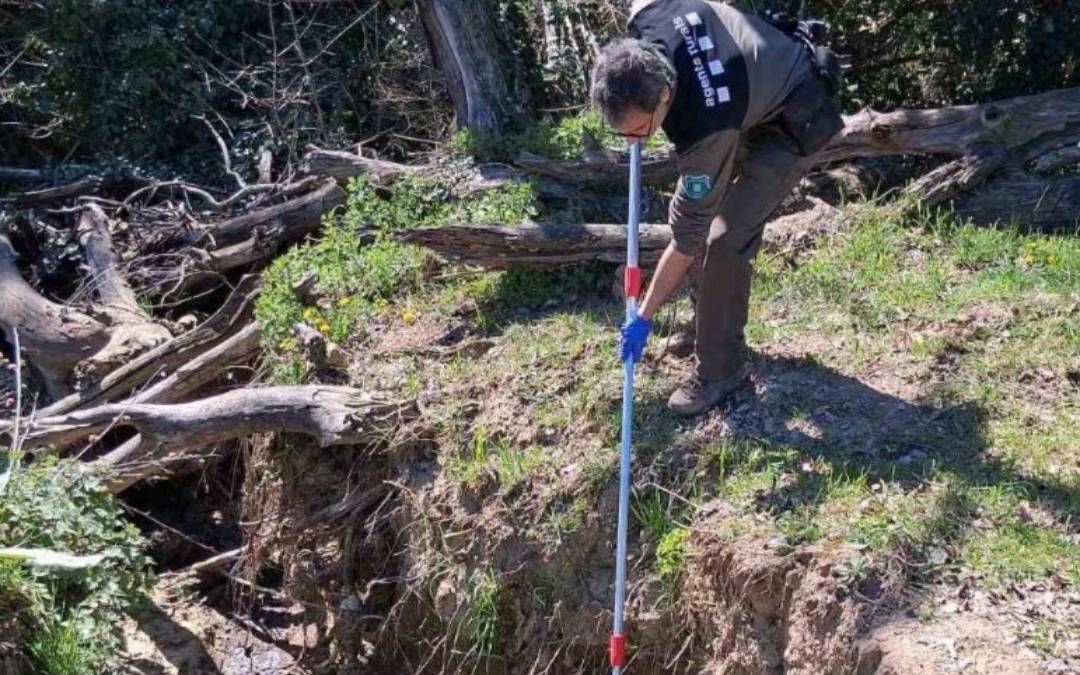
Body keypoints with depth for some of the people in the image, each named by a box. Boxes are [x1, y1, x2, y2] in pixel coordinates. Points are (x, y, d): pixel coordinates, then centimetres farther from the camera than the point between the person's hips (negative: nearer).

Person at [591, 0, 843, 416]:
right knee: (698, 207, 12)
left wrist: (644, 317, -21)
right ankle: (712, 326, 31)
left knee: (724, 237, -18)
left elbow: (687, 237, -30)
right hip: (768, 69, 9)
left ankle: (720, 372, -2)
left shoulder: (708, 130, -41)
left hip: (795, 122, -8)